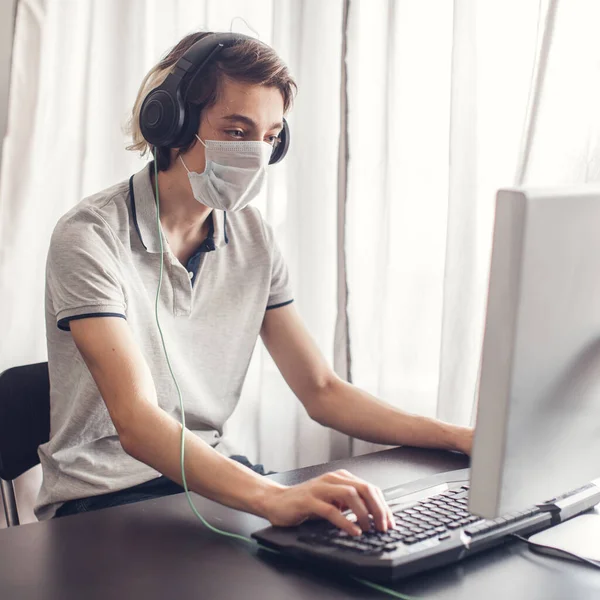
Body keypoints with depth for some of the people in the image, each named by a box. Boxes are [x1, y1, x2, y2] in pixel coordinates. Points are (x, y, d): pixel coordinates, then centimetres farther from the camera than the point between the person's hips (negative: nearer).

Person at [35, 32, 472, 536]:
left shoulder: (252, 238, 4)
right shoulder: (91, 236, -18)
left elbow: (321, 391, 6)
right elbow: (136, 423, -30)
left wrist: (459, 437, -7)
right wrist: (272, 497, -46)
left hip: (209, 477, 7)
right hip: (104, 496, -6)